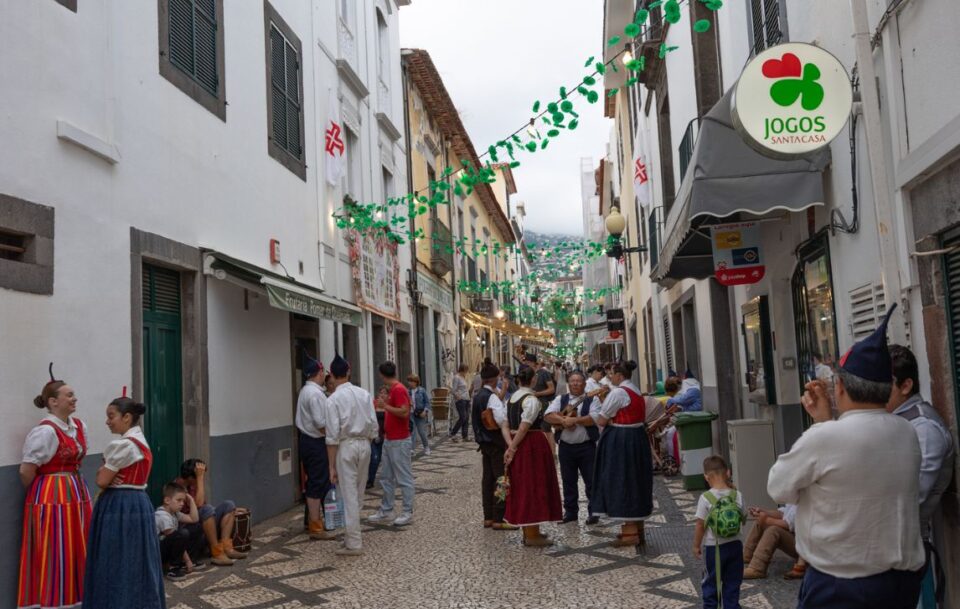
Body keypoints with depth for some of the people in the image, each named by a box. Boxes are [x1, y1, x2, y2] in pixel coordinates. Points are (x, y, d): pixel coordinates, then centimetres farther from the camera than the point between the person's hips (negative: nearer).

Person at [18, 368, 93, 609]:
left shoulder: (79, 426, 8)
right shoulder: (46, 431, -16)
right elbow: (26, 471, -15)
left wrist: (73, 485, 15)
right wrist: (38, 494, 0)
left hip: (77, 494, 8)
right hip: (52, 497, -8)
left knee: (78, 553, 13)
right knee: (54, 555, -1)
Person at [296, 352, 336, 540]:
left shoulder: (304, 391, 12)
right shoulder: (315, 393, -18)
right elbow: (320, 423, -22)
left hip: (305, 439, 10)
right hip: (316, 442, -10)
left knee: (313, 482, 18)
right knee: (318, 484, -5)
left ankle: (312, 520, 28)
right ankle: (315, 527, 0)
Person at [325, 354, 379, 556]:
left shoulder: (334, 399, -12)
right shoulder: (364, 394, 2)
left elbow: (333, 436, -13)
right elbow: (374, 426, 3)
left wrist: (332, 466, -8)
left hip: (346, 446, -5)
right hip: (364, 444, 5)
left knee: (349, 495, 2)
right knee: (358, 494, 16)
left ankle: (353, 544, 7)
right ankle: (352, 534, 27)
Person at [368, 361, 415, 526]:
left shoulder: (399, 389, -17)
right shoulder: (392, 389, 12)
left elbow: (404, 412, -26)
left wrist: (385, 406, -19)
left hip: (399, 441, -10)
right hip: (389, 440, 10)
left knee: (404, 478, -1)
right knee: (386, 477, 15)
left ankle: (408, 512, 7)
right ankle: (386, 510, 24)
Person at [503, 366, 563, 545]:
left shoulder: (512, 398, 11)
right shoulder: (531, 399, -14)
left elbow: (505, 425, 5)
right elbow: (524, 428, -20)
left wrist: (510, 445, -6)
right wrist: (513, 447, -14)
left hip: (517, 445, 8)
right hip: (532, 445, -8)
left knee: (521, 486, 14)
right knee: (533, 487, -1)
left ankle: (527, 531, 23)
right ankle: (532, 535, 2)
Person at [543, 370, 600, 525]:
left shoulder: (592, 400, 0)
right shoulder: (560, 399, 8)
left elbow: (595, 418, -16)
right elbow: (548, 415, -4)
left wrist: (574, 420, -19)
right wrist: (563, 420, -20)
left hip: (587, 446, -3)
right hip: (566, 446, 3)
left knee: (591, 480, 1)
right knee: (568, 481, 12)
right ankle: (570, 511, 23)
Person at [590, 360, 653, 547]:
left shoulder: (618, 393, -16)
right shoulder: (636, 391, 12)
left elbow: (601, 421, -14)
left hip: (620, 440, -9)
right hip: (638, 438, 9)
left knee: (622, 482, -3)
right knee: (636, 481, 15)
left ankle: (630, 532, -1)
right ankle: (637, 527, 24)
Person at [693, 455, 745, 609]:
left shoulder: (706, 498, -17)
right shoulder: (737, 496, -9)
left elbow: (700, 525, -13)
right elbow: (742, 519, 5)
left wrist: (696, 545, 0)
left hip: (713, 547, -2)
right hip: (734, 544, 3)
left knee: (710, 582, 14)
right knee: (732, 581, 15)